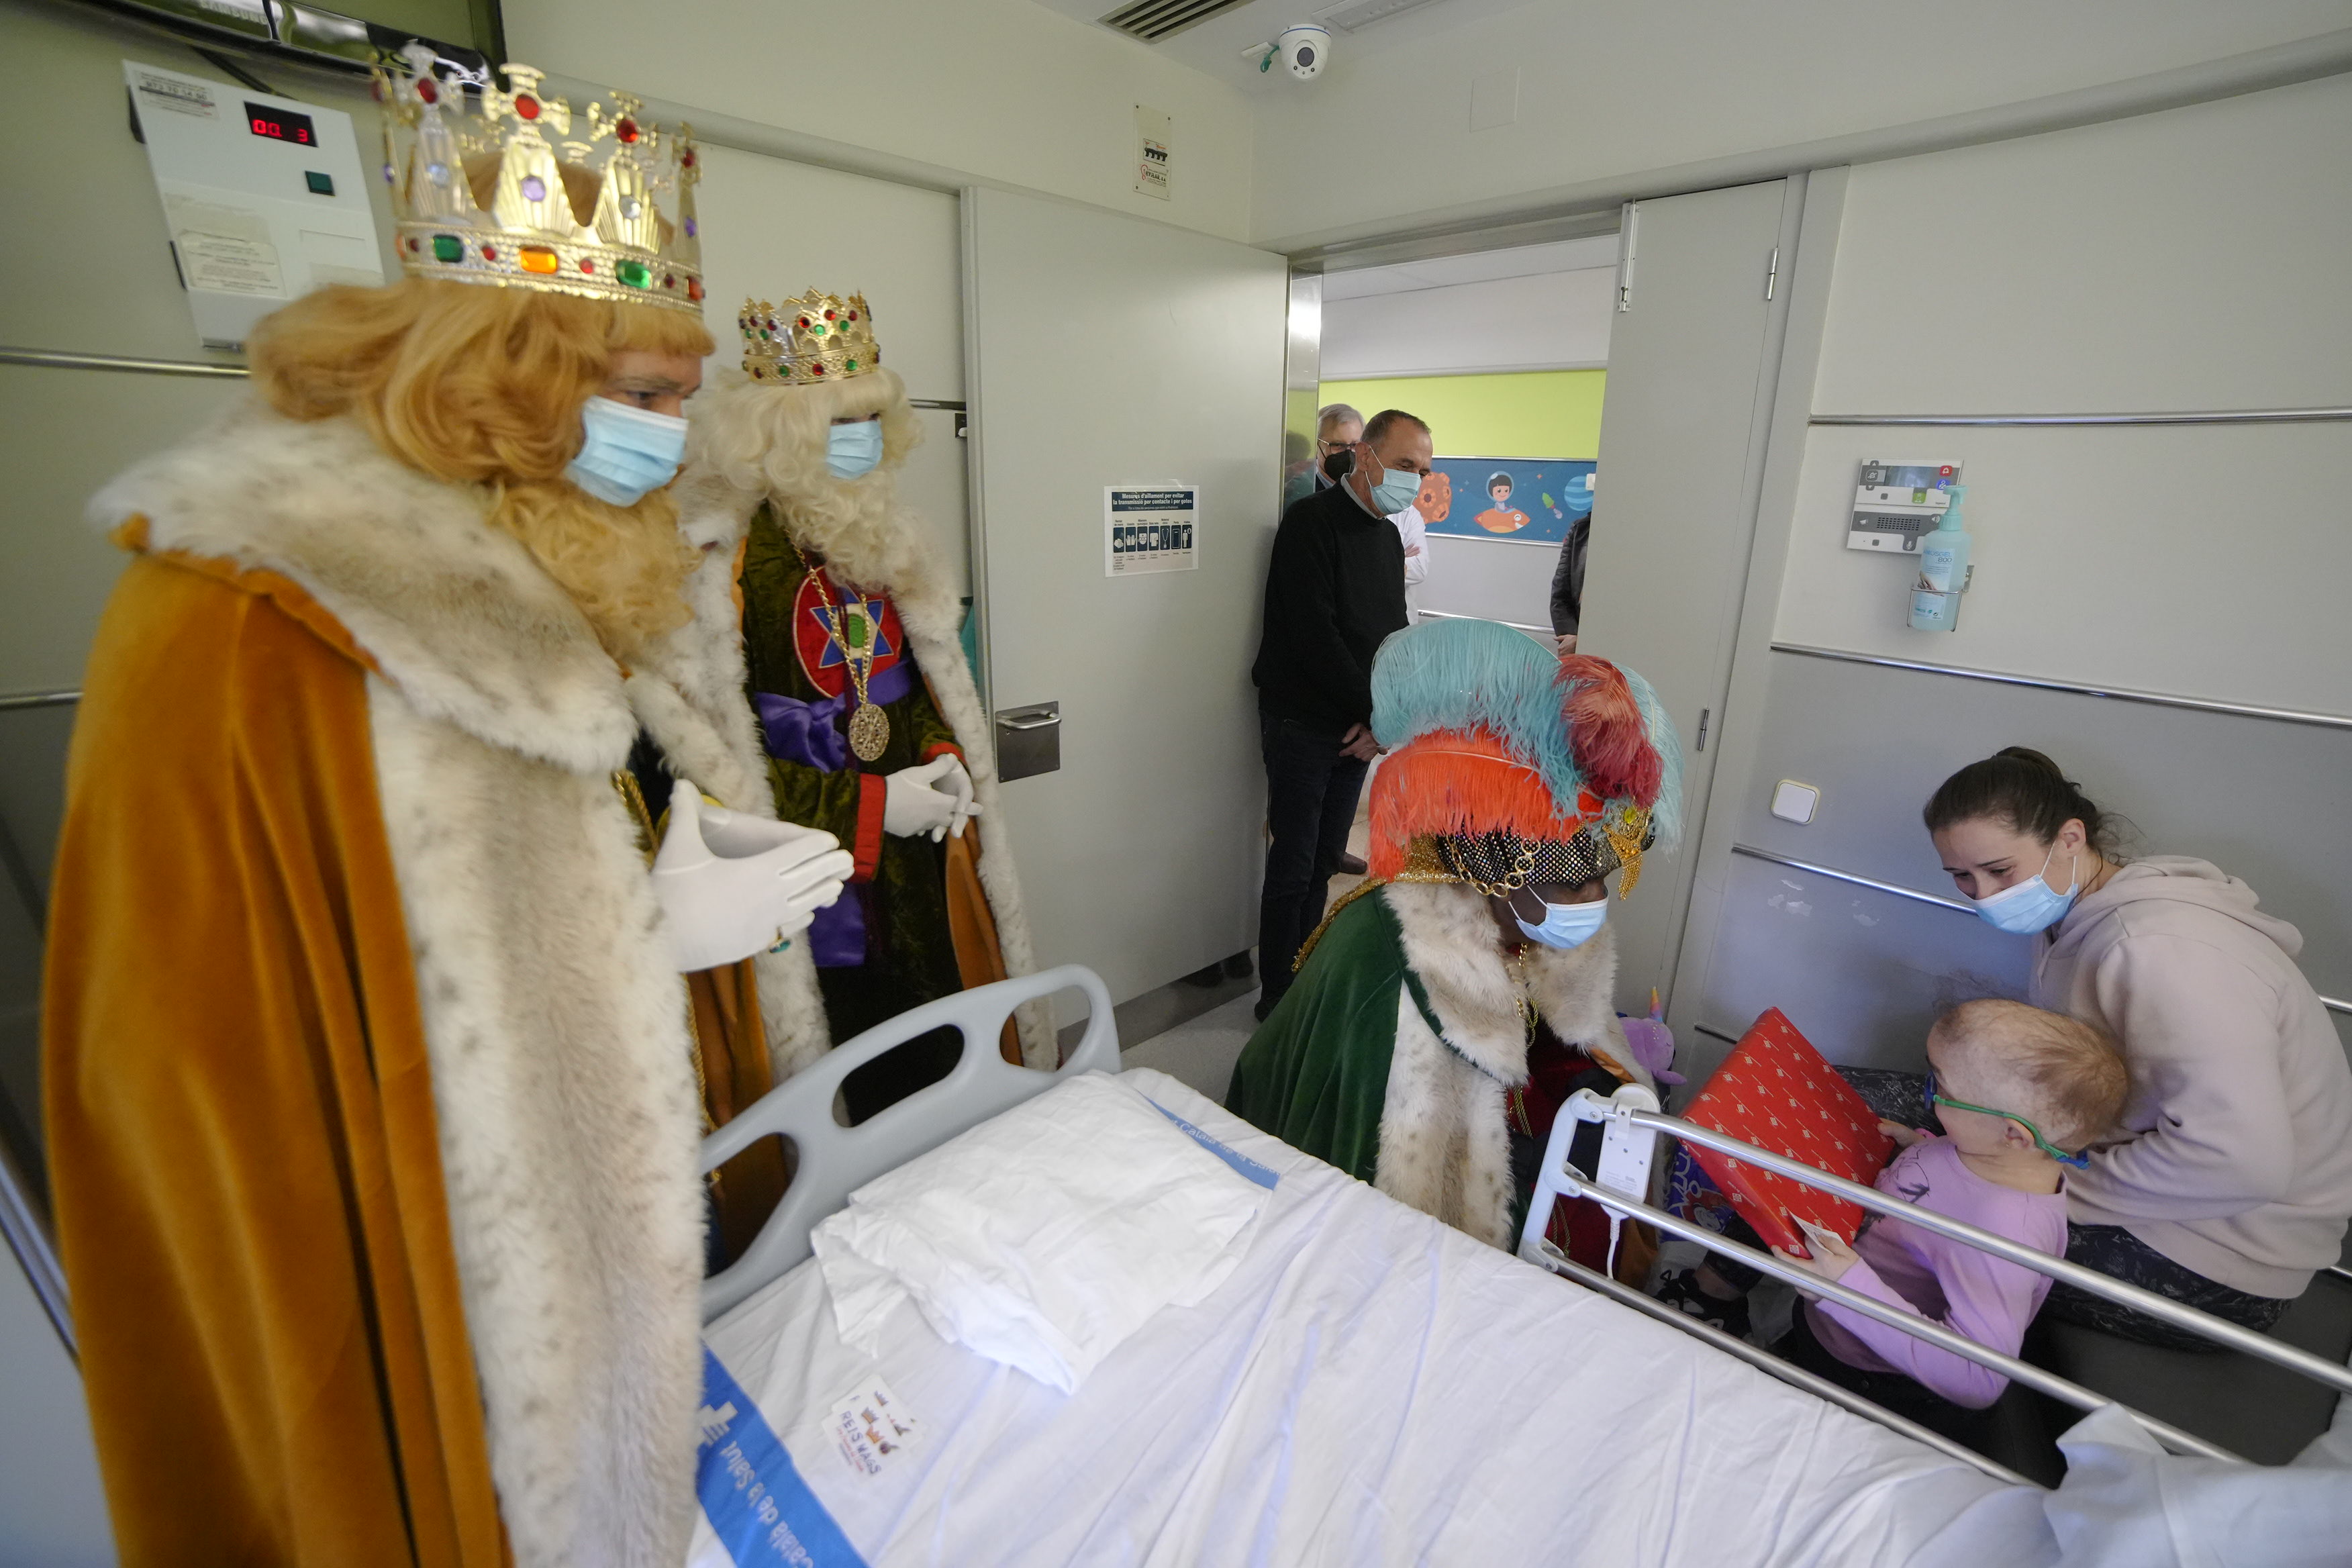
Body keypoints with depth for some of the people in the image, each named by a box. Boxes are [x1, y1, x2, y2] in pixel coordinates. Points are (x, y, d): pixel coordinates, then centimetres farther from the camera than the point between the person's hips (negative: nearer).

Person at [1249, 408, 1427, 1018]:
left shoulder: (1389, 537, 14)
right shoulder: (1313, 522, -12)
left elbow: (1395, 635, 15)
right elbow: (1313, 635, -20)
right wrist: (1380, 712, -14)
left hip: (1359, 729, 7)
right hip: (1302, 724, -7)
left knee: (1325, 860, 14)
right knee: (1294, 866, -2)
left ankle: (1305, 980, 28)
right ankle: (1278, 1000, 12)